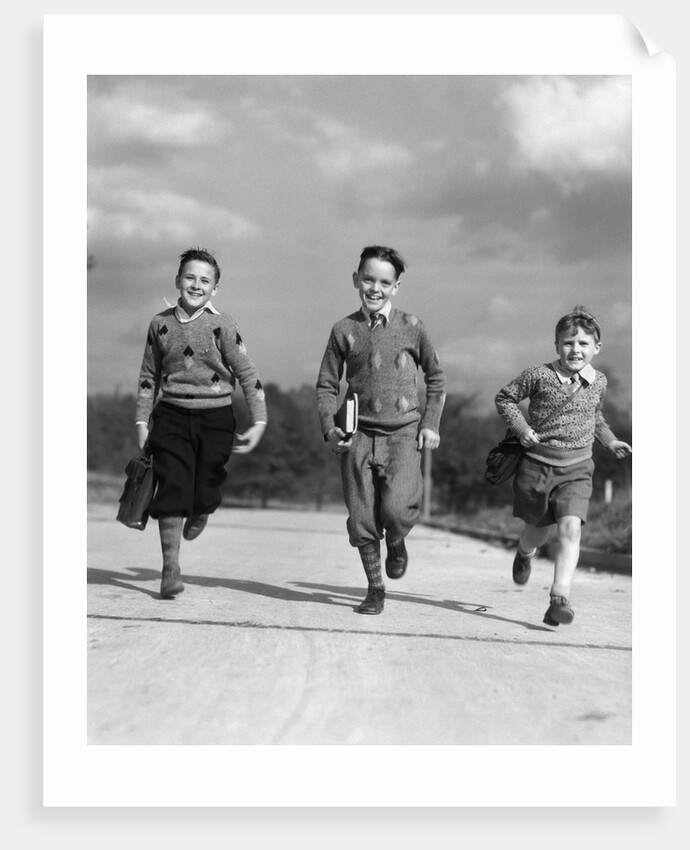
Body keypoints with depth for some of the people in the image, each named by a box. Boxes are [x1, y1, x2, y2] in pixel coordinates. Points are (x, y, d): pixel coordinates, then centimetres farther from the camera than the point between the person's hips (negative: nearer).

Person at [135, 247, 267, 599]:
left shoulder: (222, 325, -5)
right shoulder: (160, 324, 4)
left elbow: (248, 375, -4)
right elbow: (149, 376, 13)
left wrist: (259, 422, -10)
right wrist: (142, 422, 8)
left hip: (215, 417, -1)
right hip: (171, 415, 1)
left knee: (204, 492, 1)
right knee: (172, 487, -9)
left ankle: (199, 513, 40)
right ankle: (170, 568, 1)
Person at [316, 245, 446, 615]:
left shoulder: (410, 327, 1)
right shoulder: (344, 330, 4)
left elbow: (435, 378, 12)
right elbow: (327, 385, 8)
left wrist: (430, 424, 3)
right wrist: (329, 427, -6)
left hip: (403, 434, -2)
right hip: (359, 434, 2)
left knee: (395, 509, -20)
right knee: (361, 518, 1)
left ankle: (396, 542, 16)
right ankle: (375, 588, 19)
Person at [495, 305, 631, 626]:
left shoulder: (598, 381, 4)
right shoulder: (539, 376, -10)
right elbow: (504, 398, 1)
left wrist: (610, 440, 12)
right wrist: (521, 428, -12)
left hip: (576, 469, 1)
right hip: (536, 464, -1)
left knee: (570, 527, -19)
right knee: (538, 529, 15)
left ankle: (559, 597, -21)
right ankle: (524, 554, 53)